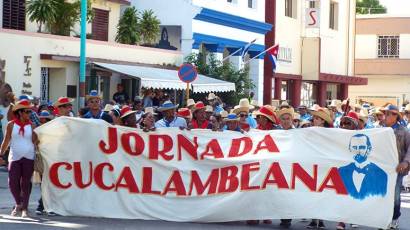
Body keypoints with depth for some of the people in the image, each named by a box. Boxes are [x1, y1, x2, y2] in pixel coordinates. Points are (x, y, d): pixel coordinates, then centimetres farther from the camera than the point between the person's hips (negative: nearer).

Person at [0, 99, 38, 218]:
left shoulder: (32, 126, 4)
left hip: (29, 157, 0)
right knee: (13, 183, -6)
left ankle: (25, 208, 10)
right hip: (14, 157, 0)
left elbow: (35, 142, 4)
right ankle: (18, 204, 18)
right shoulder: (11, 125, 2)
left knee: (25, 183, 2)